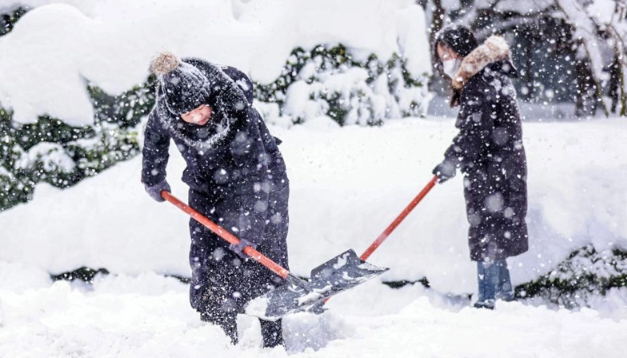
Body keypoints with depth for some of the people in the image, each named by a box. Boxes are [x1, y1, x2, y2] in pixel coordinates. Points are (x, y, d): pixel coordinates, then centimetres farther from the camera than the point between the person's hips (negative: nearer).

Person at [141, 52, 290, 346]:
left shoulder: (234, 110, -33)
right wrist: (153, 178, 20)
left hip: (259, 180, -4)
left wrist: (248, 230, -36)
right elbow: (154, 137, 7)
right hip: (207, 188, 4)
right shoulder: (165, 112, -20)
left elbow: (256, 174, -32)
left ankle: (274, 342, -3)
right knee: (206, 261, -5)